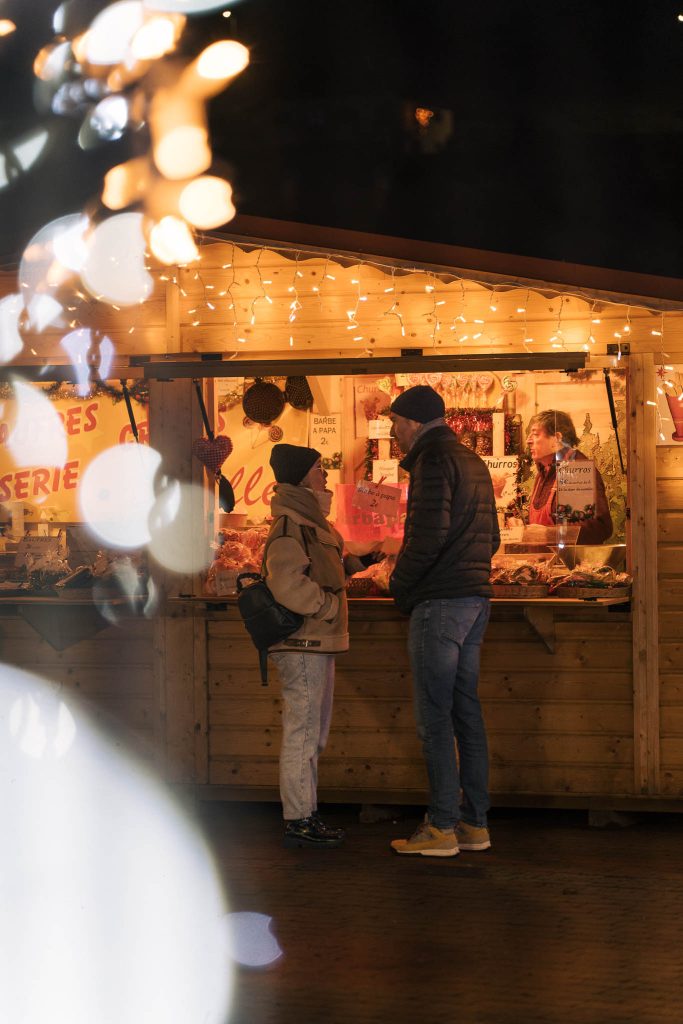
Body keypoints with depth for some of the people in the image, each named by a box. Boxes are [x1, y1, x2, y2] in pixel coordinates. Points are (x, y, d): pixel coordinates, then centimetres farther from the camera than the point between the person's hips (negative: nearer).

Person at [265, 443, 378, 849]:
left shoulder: (311, 522, 17)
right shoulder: (290, 526, -16)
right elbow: (288, 584, -26)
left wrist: (354, 563, 14)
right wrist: (330, 607, -16)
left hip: (318, 644, 11)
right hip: (303, 644, -11)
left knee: (313, 733, 16)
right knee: (302, 731, -6)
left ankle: (306, 814, 24)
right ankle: (298, 821, -2)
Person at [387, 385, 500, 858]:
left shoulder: (433, 460, -10)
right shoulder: (473, 461, 19)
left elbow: (428, 533, -20)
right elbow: (491, 537, 22)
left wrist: (400, 584, -8)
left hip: (439, 604, -9)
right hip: (476, 598, 9)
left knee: (435, 716, -6)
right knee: (466, 711, 10)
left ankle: (442, 826, -6)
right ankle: (475, 822, 11)